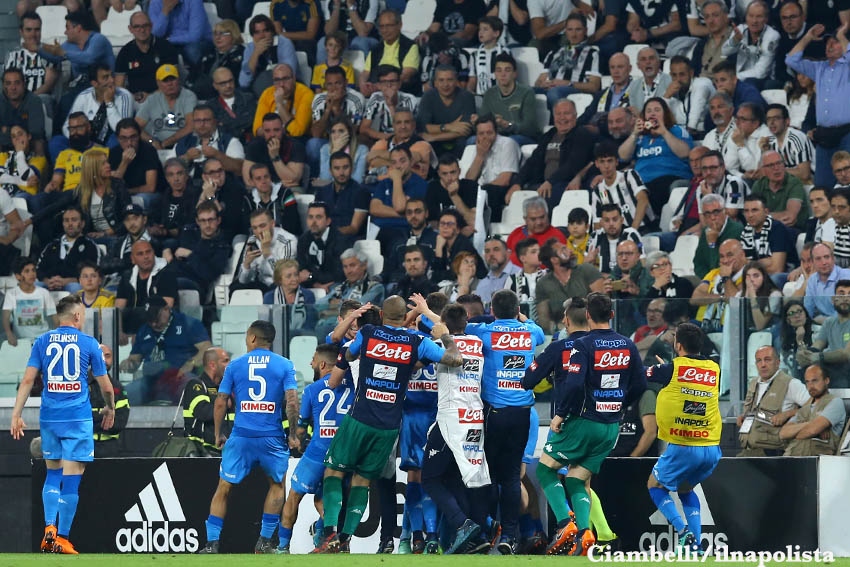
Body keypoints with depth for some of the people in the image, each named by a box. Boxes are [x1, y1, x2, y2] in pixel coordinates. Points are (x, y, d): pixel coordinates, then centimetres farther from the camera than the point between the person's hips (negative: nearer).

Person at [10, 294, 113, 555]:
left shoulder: (42, 342, 5)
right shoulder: (89, 344, 0)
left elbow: (28, 380, -1)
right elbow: (105, 386, 5)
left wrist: (16, 415, 0)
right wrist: (110, 408, 24)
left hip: (49, 416, 3)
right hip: (78, 417, -3)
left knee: (53, 474, 17)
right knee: (71, 479, -2)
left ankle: (49, 527, 1)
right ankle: (62, 538, -2)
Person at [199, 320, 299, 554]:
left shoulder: (235, 365, 5)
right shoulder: (284, 365, 3)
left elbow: (220, 403, 4)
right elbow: (292, 401, -6)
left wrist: (218, 434, 14)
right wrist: (293, 435, 3)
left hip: (241, 436, 0)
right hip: (272, 437, 0)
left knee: (223, 488, 9)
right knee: (277, 485, 20)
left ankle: (212, 542, 0)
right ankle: (264, 541, 12)